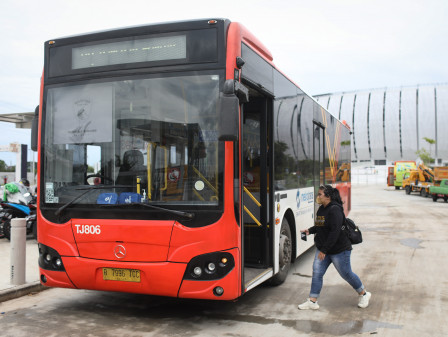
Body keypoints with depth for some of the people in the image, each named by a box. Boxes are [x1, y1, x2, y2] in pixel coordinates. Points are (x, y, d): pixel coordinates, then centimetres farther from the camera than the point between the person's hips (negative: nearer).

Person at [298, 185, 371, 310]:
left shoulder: (335, 210, -20)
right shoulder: (321, 209, 8)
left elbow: (335, 231, -25)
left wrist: (324, 250, -25)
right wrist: (310, 230, 0)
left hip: (339, 250, -8)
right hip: (323, 249, 8)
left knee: (346, 274, 6)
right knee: (317, 273, 1)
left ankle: (363, 294, 29)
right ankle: (312, 301, 6)